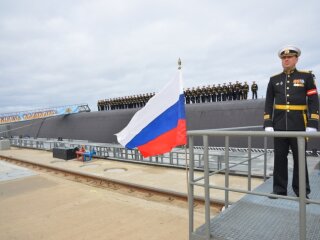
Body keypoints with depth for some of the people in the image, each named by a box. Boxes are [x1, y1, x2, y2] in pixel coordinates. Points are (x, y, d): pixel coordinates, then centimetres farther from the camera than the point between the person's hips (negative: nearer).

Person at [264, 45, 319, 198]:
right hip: (279, 125, 2)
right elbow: (268, 103, 6)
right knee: (279, 157, 6)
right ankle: (279, 189, 17)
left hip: (298, 124, -1)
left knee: (300, 158, 7)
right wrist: (268, 124, -2)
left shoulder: (306, 76, 3)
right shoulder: (274, 79, 8)